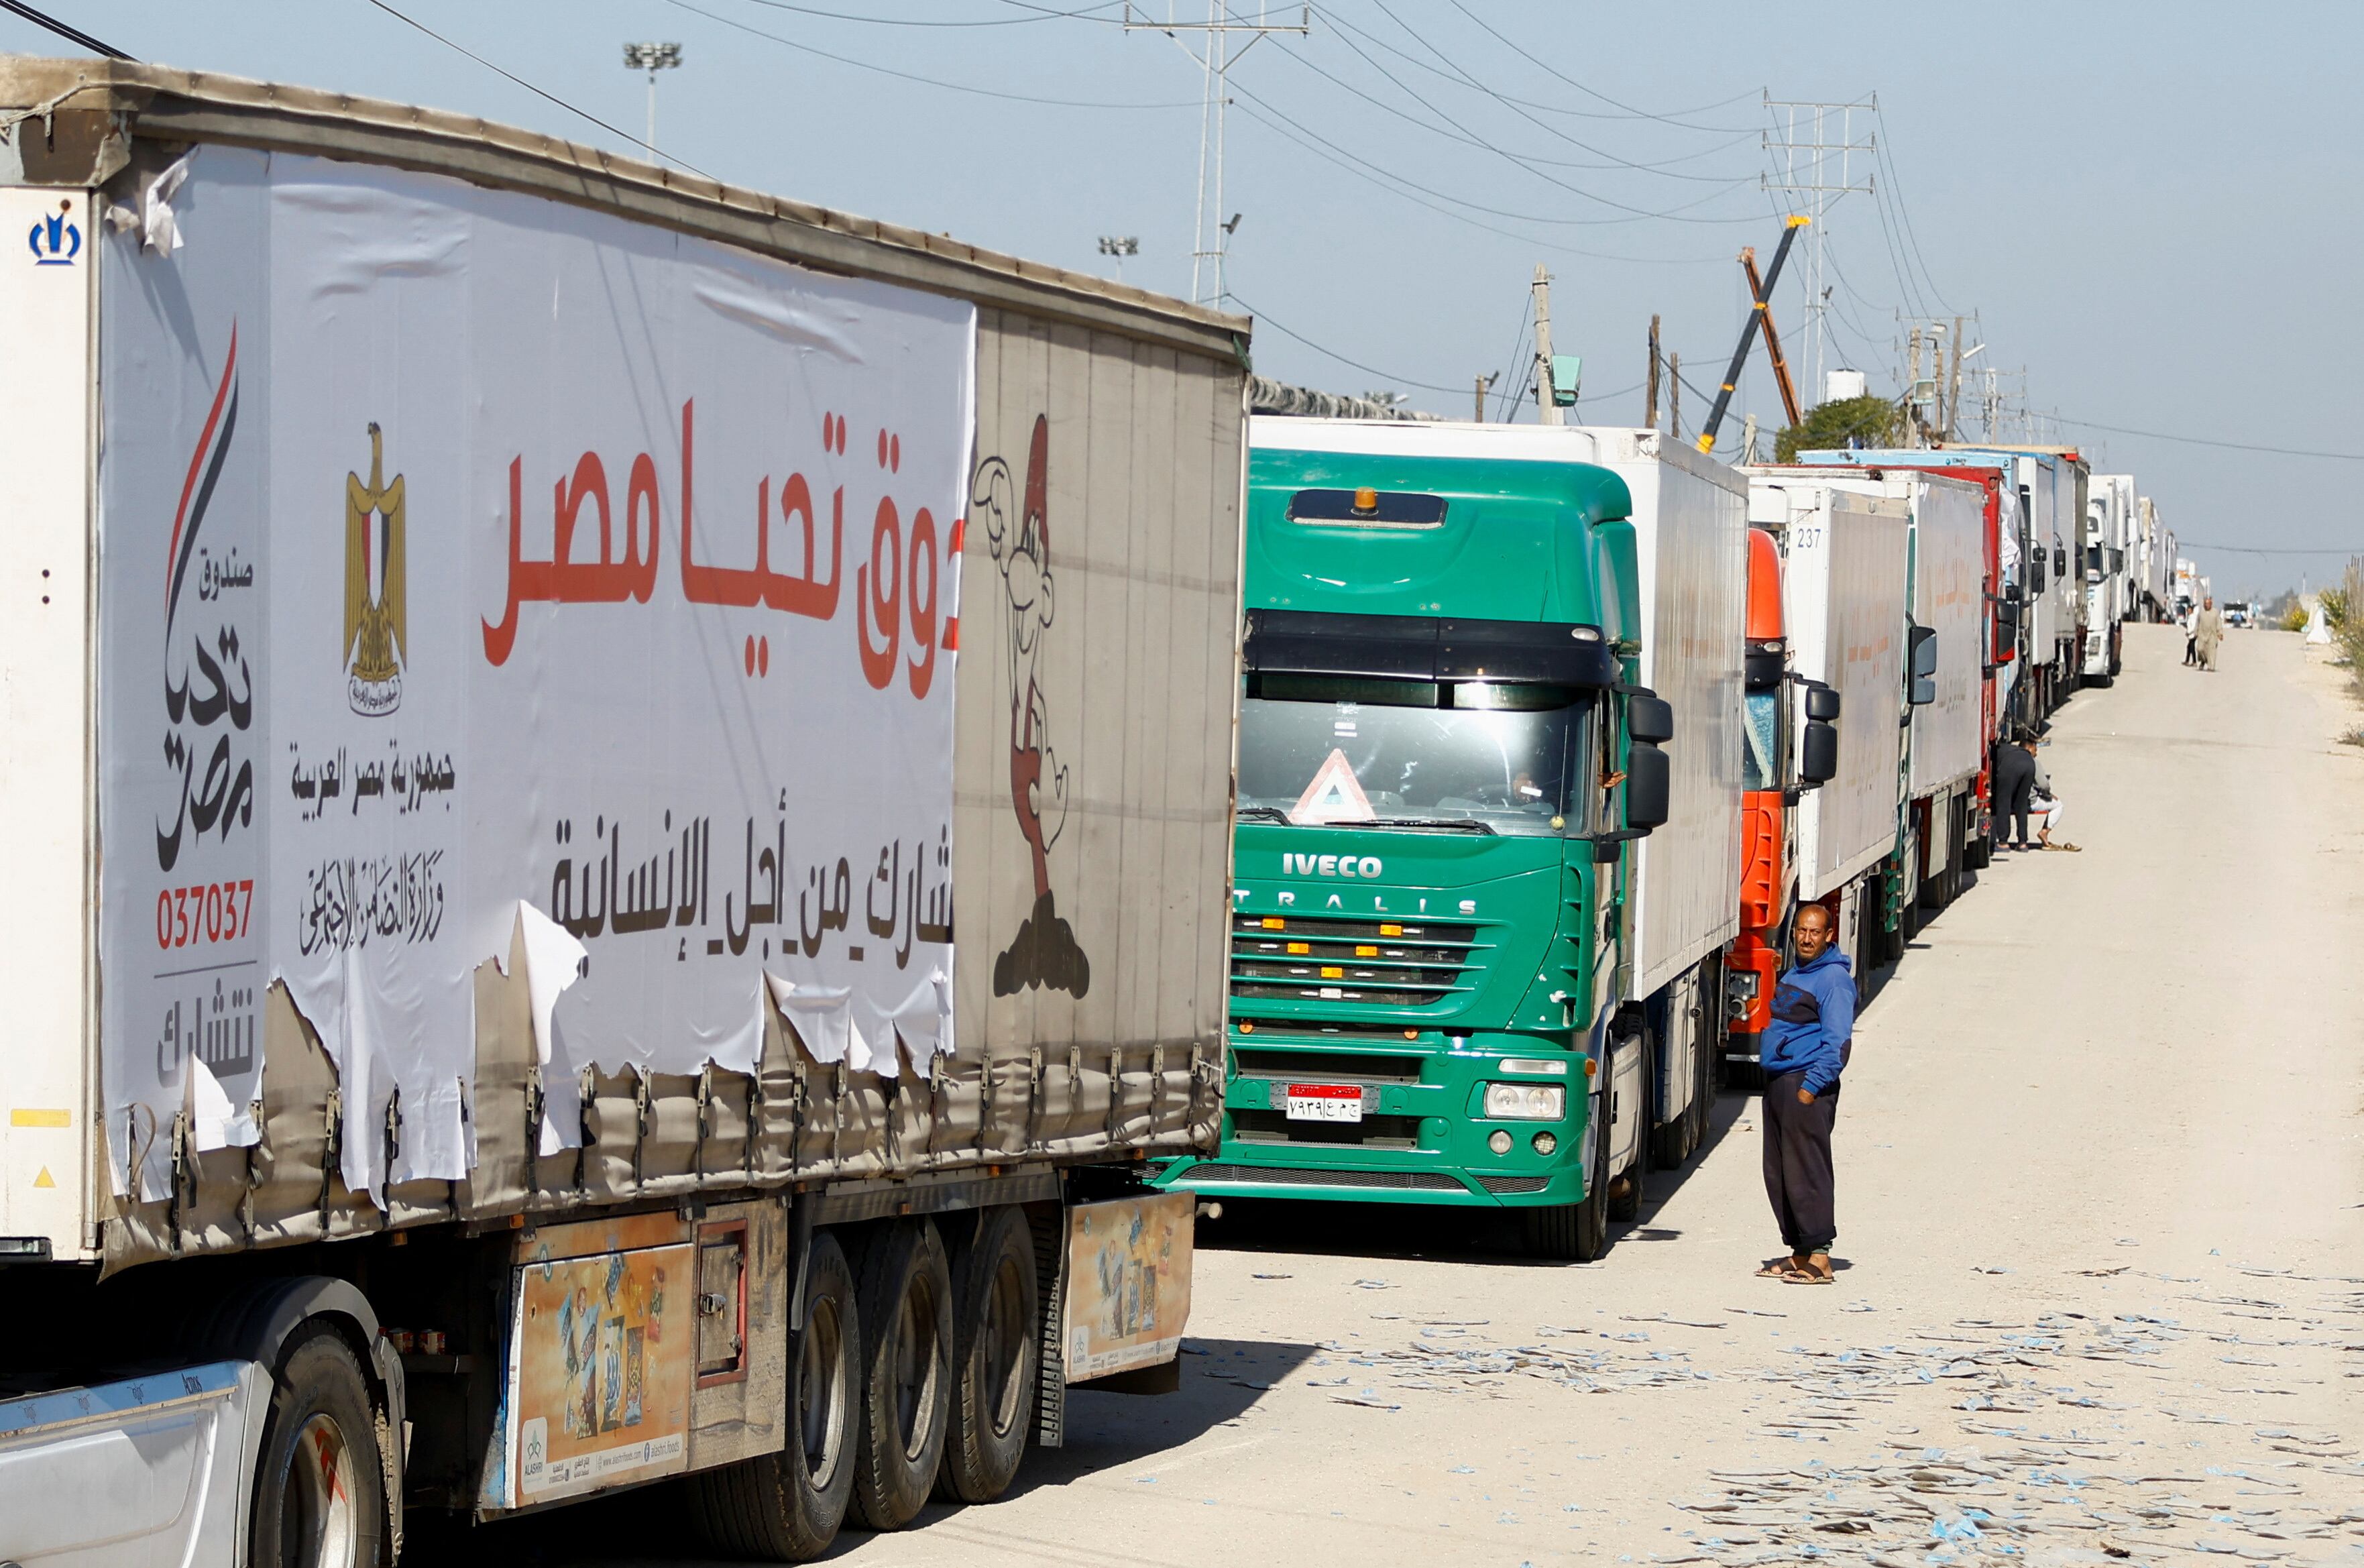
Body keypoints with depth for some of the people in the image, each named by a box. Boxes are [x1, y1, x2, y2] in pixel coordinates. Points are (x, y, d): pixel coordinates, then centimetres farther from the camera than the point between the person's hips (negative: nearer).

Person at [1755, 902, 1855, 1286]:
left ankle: (1819, 1260, -9)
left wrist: (1810, 1087, -21)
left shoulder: (1834, 979, -11)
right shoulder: (1794, 975, 18)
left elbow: (1838, 1042, -16)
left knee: (1806, 1172, -10)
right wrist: (1776, 1082, 17)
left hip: (1807, 1085, -10)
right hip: (1778, 1082, 10)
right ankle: (1799, 1255, 16)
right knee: (1778, 1173, 10)